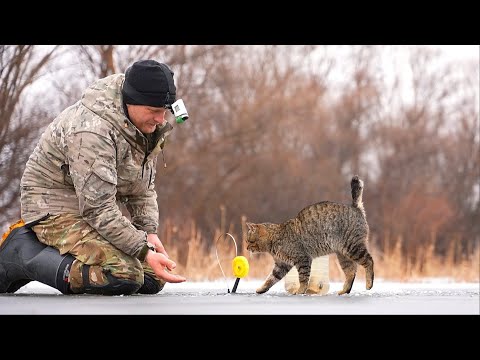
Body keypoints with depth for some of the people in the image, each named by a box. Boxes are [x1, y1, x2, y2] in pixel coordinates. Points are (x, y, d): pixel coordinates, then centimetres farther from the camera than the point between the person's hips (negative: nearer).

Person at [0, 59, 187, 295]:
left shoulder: (149, 123, 0)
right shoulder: (92, 132, -29)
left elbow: (144, 185, 11)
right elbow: (98, 209, -30)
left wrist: (149, 232, -4)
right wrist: (144, 252, -31)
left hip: (100, 207, 10)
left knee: (152, 281, 6)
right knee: (124, 277, -28)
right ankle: (22, 252, -12)